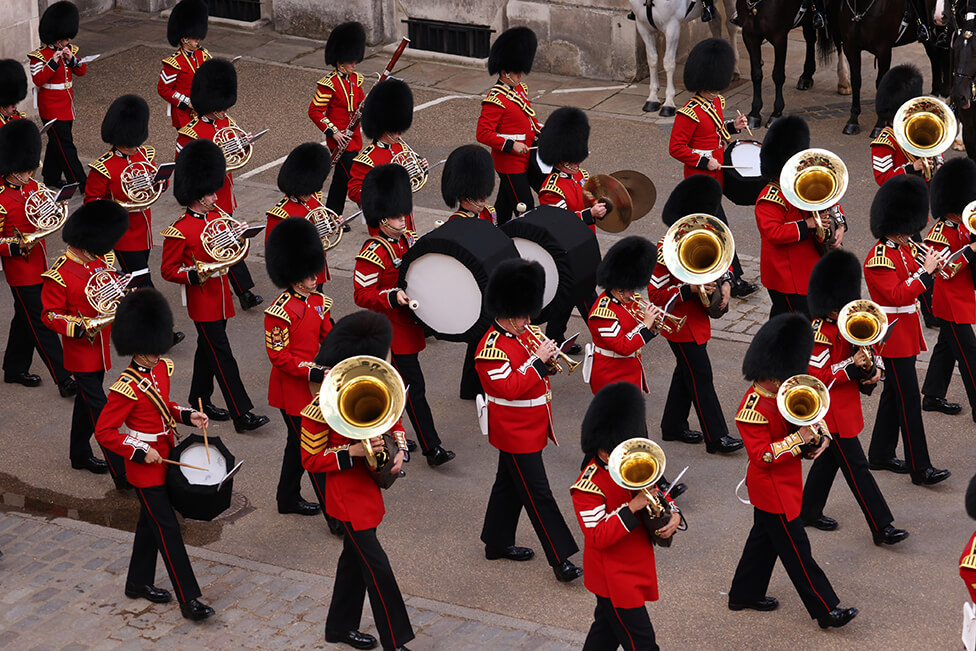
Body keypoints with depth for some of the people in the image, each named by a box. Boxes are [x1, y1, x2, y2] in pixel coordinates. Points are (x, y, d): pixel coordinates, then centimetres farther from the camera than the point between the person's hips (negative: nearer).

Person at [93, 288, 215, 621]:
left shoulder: (162, 368, 0)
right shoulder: (126, 388, -24)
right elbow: (104, 431, -20)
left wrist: (187, 415, 0)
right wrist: (140, 452, -23)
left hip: (164, 458, 8)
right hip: (146, 468, -8)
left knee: (150, 522, 21)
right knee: (167, 530, -5)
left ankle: (139, 583, 37)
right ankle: (189, 600, -1)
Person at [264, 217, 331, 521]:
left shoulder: (318, 302, 4)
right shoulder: (280, 312, -21)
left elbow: (329, 338, 12)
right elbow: (279, 357, -20)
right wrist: (314, 373, -26)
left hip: (314, 383, 8)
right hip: (293, 389, -8)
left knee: (298, 442, 20)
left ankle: (288, 499, 35)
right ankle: (335, 514, 3)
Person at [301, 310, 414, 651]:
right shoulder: (320, 409, -22)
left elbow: (393, 421, 14)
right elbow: (311, 460, -15)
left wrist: (400, 448, -6)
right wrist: (352, 452, -27)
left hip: (368, 490, 8)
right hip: (348, 498, -8)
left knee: (355, 556, 20)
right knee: (377, 566, -6)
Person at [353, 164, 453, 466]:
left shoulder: (407, 239, 6)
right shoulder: (372, 253, -20)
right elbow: (362, 295, -20)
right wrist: (393, 297, -34)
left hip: (409, 323, 8)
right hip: (392, 330, -8)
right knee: (414, 387, -8)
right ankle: (432, 448, -6)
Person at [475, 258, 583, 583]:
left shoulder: (527, 333, 5)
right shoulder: (491, 349, -22)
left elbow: (542, 371, 13)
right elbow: (510, 388, -29)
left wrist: (551, 357, -9)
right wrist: (537, 361, -28)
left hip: (531, 426, 9)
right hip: (515, 431, -9)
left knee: (509, 483, 20)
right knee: (538, 494, -7)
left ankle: (497, 543, 34)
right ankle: (561, 560, -6)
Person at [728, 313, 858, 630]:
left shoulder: (780, 395, 2)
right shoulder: (754, 409, -26)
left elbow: (805, 420, 11)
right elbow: (762, 455, -29)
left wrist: (818, 438, -10)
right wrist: (798, 439, -32)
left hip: (783, 485, 10)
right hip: (773, 489, -10)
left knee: (764, 538, 22)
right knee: (796, 550, -2)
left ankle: (744, 595, 36)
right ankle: (827, 610, 3)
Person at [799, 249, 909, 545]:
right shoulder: (822, 335, -23)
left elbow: (870, 350, 13)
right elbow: (816, 378, -24)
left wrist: (875, 369, -8)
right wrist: (851, 368, -30)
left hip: (845, 407, 9)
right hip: (833, 411, -9)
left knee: (830, 457, 21)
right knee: (856, 467, -4)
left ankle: (809, 511, 36)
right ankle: (882, 527, -1)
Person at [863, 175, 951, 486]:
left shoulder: (906, 249, 9)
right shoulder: (879, 259, -20)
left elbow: (911, 286, 14)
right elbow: (898, 294, -28)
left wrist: (932, 265, -4)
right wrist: (925, 271, -28)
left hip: (906, 334, 10)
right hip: (893, 338, -10)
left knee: (894, 395, 16)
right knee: (909, 401, -8)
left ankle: (881, 456, 27)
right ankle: (920, 468, -6)